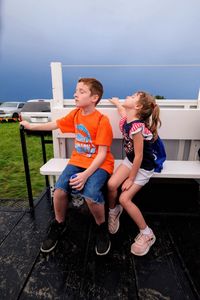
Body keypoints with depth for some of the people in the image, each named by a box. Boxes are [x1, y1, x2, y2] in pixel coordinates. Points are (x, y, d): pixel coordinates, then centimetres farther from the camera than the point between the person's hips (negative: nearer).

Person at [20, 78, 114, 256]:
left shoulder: (102, 120, -13)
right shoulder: (76, 114, 6)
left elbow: (102, 153, -16)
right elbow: (56, 124, 21)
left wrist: (86, 174, -26)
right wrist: (32, 126, 29)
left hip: (99, 164, -5)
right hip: (78, 160, 5)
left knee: (90, 195, -29)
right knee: (59, 190, -16)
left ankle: (102, 228, 4)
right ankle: (59, 225, 15)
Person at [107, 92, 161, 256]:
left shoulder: (137, 127, -31)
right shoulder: (127, 119, -6)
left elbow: (139, 157, -26)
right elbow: (122, 109, 22)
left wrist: (131, 179, -17)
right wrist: (116, 102, 40)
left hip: (143, 167, -7)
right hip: (130, 161, 7)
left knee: (124, 198, -13)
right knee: (111, 184, -12)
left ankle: (147, 234, 7)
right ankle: (114, 210, 19)